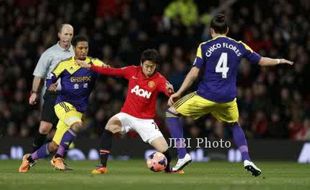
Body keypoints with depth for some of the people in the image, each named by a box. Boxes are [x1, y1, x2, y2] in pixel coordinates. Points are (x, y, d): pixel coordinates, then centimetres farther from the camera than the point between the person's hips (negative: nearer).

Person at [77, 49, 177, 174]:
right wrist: (91, 67, -3)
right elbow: (112, 71, 1)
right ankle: (103, 166, -23)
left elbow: (168, 90, -31)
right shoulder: (133, 71, -4)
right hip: (127, 115, 1)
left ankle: (168, 169, 28)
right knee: (111, 124, -30)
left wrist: (170, 90, -56)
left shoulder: (159, 79, -12)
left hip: (145, 120, -1)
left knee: (164, 150, -10)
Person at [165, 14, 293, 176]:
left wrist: (178, 93, -1)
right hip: (228, 99, 3)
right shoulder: (239, 46, 8)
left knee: (171, 112, 13)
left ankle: (182, 155, -1)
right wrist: (280, 61, 37)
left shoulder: (205, 47, 0)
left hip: (206, 96, -3)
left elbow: (194, 73, -7)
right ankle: (246, 160, 11)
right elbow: (261, 61, 18)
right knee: (234, 125, 32)